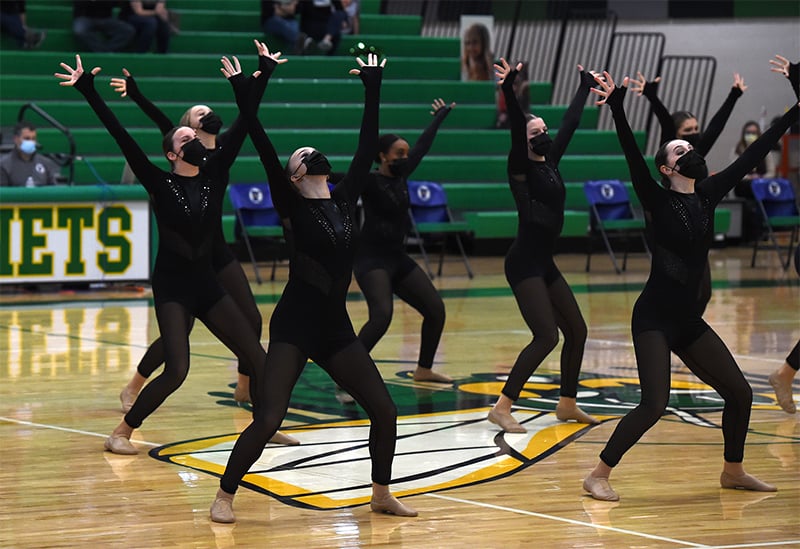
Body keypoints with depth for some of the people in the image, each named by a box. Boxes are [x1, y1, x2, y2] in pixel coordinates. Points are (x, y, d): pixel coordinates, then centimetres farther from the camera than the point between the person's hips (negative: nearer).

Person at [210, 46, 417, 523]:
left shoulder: (345, 199, 9)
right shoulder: (292, 204, -5)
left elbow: (368, 146, 12)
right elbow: (262, 143, -12)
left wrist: (373, 87, 13)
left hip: (336, 327, 6)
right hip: (294, 326, -6)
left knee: (384, 410, 7)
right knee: (268, 420, -12)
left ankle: (382, 493, 25)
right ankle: (225, 497, 3)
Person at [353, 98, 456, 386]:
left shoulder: (401, 176, 7)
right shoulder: (370, 182, -13)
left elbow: (423, 146, 20)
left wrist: (440, 116, 33)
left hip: (398, 258, 9)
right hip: (371, 259, -9)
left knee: (436, 310, 9)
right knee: (381, 315, -29)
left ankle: (424, 369, 28)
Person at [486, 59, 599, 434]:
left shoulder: (551, 163, 11)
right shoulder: (520, 168, -9)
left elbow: (570, 123, 22)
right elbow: (516, 128, -26)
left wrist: (585, 87, 32)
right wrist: (510, 90, -41)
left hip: (545, 264, 9)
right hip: (524, 264, -9)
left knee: (576, 331, 13)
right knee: (546, 336, -17)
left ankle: (568, 404, 27)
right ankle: (502, 408, -13)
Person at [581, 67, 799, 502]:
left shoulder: (708, 195, 7)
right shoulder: (657, 201, -8)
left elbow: (753, 155, 10)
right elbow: (632, 156, -22)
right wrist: (617, 108, -35)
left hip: (689, 320, 7)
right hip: (654, 319, -7)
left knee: (739, 392, 11)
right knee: (654, 404, -18)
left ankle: (733, 471, 30)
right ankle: (598, 475, -8)